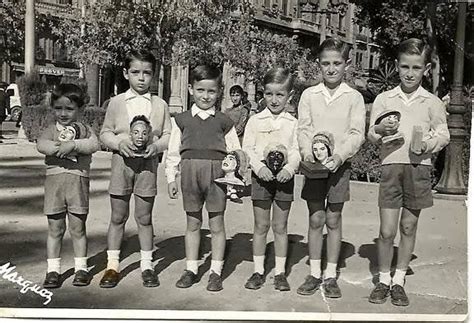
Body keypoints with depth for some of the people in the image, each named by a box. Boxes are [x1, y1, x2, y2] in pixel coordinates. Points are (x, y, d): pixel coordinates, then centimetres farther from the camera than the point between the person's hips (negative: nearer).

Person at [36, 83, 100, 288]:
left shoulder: (84, 130, 7)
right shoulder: (51, 130, 10)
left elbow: (94, 144, -13)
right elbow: (41, 145, -10)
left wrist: (72, 144, -24)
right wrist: (61, 148, -20)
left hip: (78, 181, -1)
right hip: (54, 179, 1)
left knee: (78, 228, 6)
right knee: (55, 229, 6)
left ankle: (81, 268, 19)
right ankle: (53, 270, 15)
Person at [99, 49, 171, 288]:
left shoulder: (160, 104, 4)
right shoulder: (116, 102, 4)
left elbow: (168, 134, 5)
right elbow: (105, 132, 6)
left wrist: (156, 145, -15)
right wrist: (119, 143, -13)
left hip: (148, 163, 0)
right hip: (122, 161, 0)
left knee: (144, 217, 7)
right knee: (117, 216, 7)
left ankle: (146, 265, 19)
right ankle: (112, 265, 18)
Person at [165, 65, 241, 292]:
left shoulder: (224, 121, 5)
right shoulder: (182, 120, 6)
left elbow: (235, 151, 6)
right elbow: (173, 152, 7)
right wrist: (171, 178, 3)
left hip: (217, 173, -1)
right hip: (190, 173, 1)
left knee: (217, 224, 6)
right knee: (192, 224, 11)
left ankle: (215, 271, 17)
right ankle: (191, 269, 23)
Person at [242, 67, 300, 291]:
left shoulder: (293, 123, 3)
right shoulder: (255, 121, 2)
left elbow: (296, 150, -2)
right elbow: (247, 148, -3)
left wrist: (289, 168, -21)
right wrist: (259, 167, -18)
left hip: (284, 177, 0)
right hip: (261, 176, 0)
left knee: (280, 226, 8)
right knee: (260, 225, 7)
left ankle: (280, 272, 18)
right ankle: (258, 271, 17)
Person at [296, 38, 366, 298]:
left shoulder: (354, 97, 2)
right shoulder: (309, 95, 4)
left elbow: (357, 133, -4)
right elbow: (303, 129, 1)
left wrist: (340, 155, -19)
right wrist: (307, 152, -17)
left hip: (339, 165, -1)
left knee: (333, 221, 6)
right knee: (315, 220, 5)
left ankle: (331, 276, 16)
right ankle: (314, 273, 16)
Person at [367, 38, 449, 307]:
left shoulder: (432, 102, 4)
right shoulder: (384, 99, 5)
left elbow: (444, 134, 7)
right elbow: (371, 135, 7)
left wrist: (430, 144, -13)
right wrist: (380, 130, -16)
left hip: (419, 167, 1)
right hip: (391, 166, 0)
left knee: (409, 227, 9)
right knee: (387, 231, -2)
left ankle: (399, 281, 22)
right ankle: (383, 280, 16)